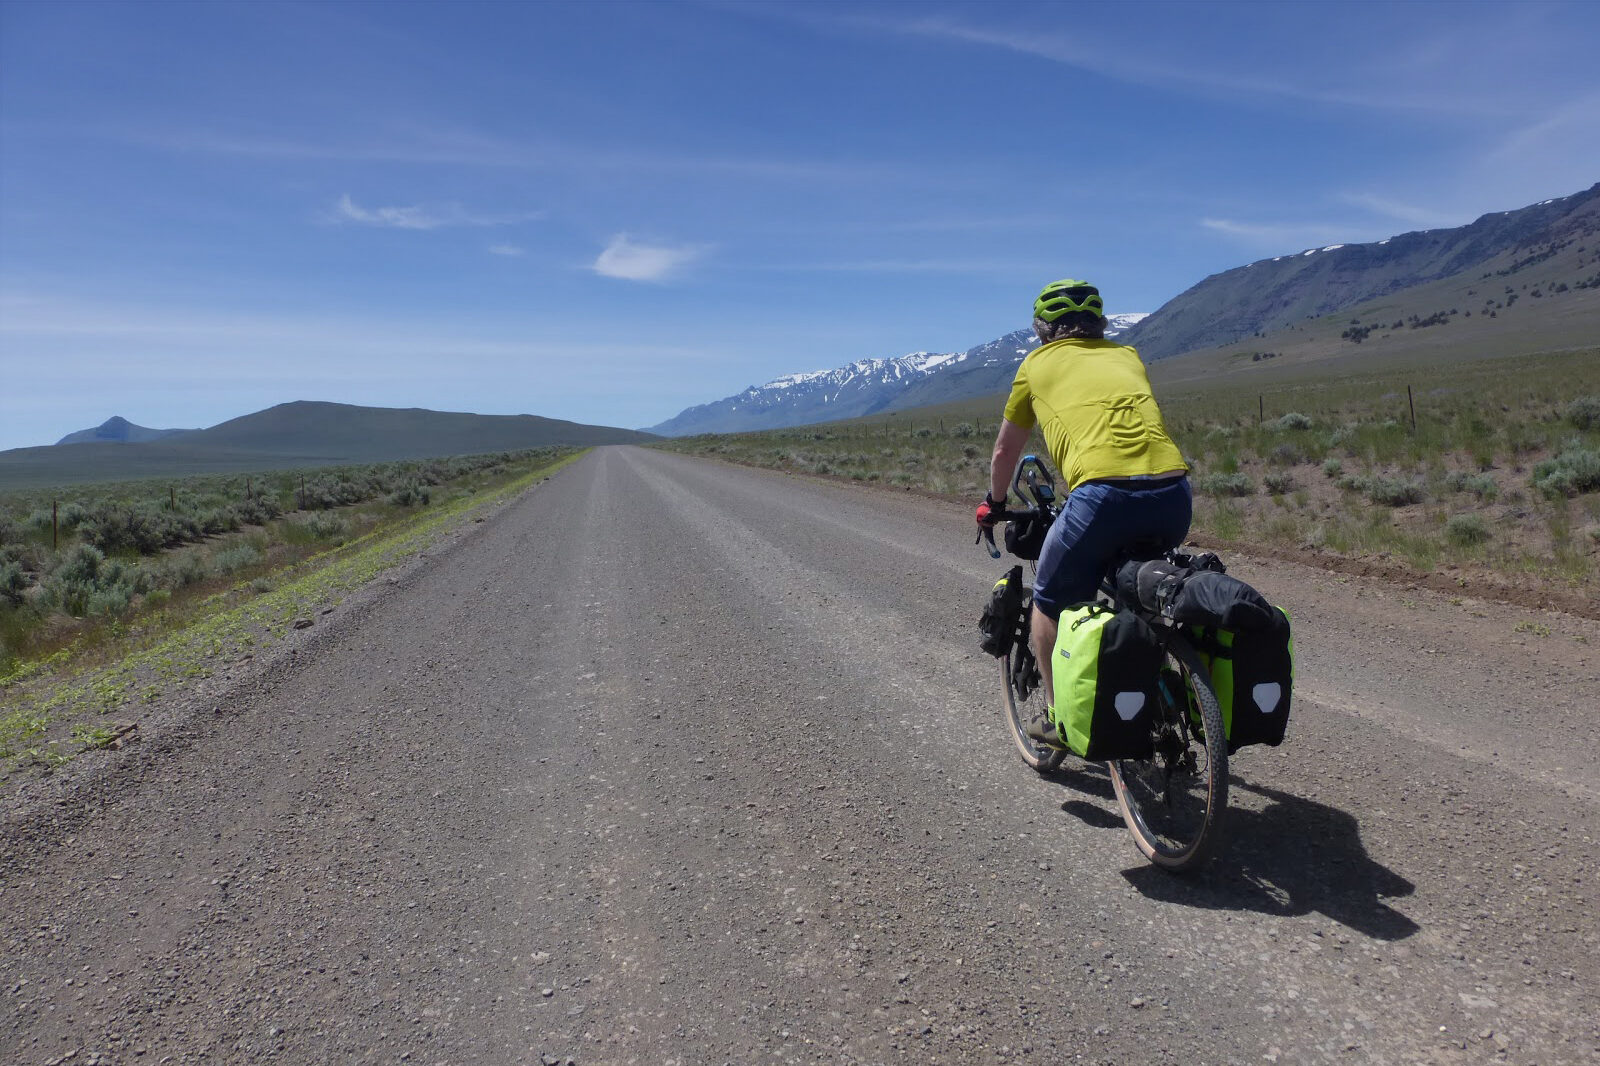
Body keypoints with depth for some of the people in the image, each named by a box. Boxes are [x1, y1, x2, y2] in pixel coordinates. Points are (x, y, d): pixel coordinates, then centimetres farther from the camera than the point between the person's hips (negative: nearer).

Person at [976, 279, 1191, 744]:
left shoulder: (1038, 363, 19)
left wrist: (993, 505, 47)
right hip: (1174, 493, 5)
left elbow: (1006, 450, 30)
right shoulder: (1127, 356, 29)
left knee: (1050, 601, 18)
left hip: (1106, 493, -4)